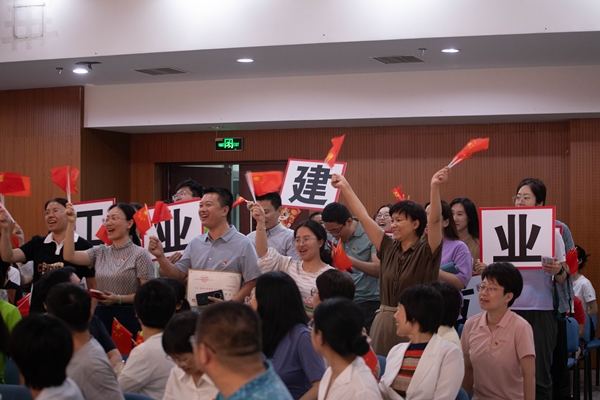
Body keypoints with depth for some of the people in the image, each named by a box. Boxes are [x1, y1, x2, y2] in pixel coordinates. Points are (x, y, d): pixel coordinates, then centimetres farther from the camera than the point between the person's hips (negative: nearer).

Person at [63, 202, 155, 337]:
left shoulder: (140, 254, -5)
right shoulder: (100, 252, 11)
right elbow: (69, 257, -3)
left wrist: (119, 299, -20)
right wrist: (71, 223, -5)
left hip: (129, 317, -5)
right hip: (102, 315, 5)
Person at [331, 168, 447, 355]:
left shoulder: (426, 251, -4)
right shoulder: (389, 247, 10)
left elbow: (435, 220, -20)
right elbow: (363, 217, 12)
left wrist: (435, 186, -33)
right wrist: (344, 186, 12)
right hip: (384, 322, 6)